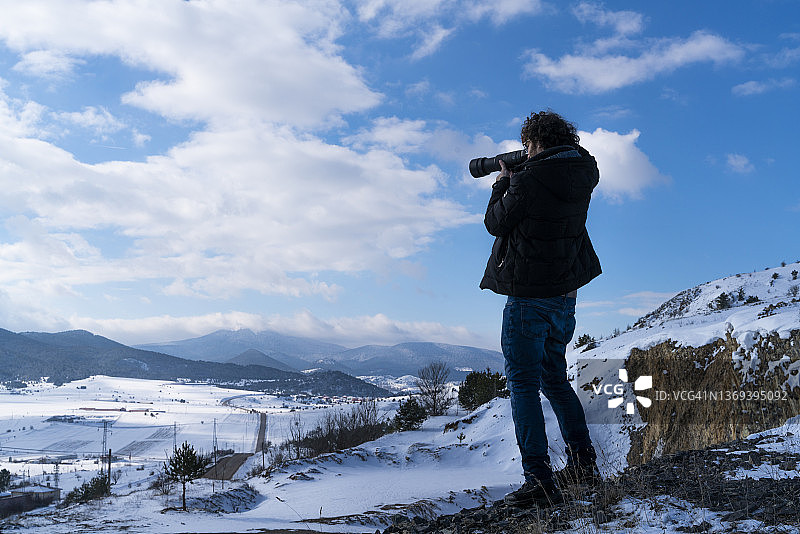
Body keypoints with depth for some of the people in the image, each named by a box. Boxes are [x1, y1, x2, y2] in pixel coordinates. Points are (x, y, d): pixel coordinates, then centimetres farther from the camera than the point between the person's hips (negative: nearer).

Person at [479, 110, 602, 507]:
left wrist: (502, 183, 10)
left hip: (529, 296, -8)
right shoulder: (582, 179, 6)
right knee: (555, 379, 21)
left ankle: (539, 481, -3)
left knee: (523, 385, -2)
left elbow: (496, 223, -4)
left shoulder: (527, 180, -16)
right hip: (566, 295, 8)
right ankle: (582, 460, 26)